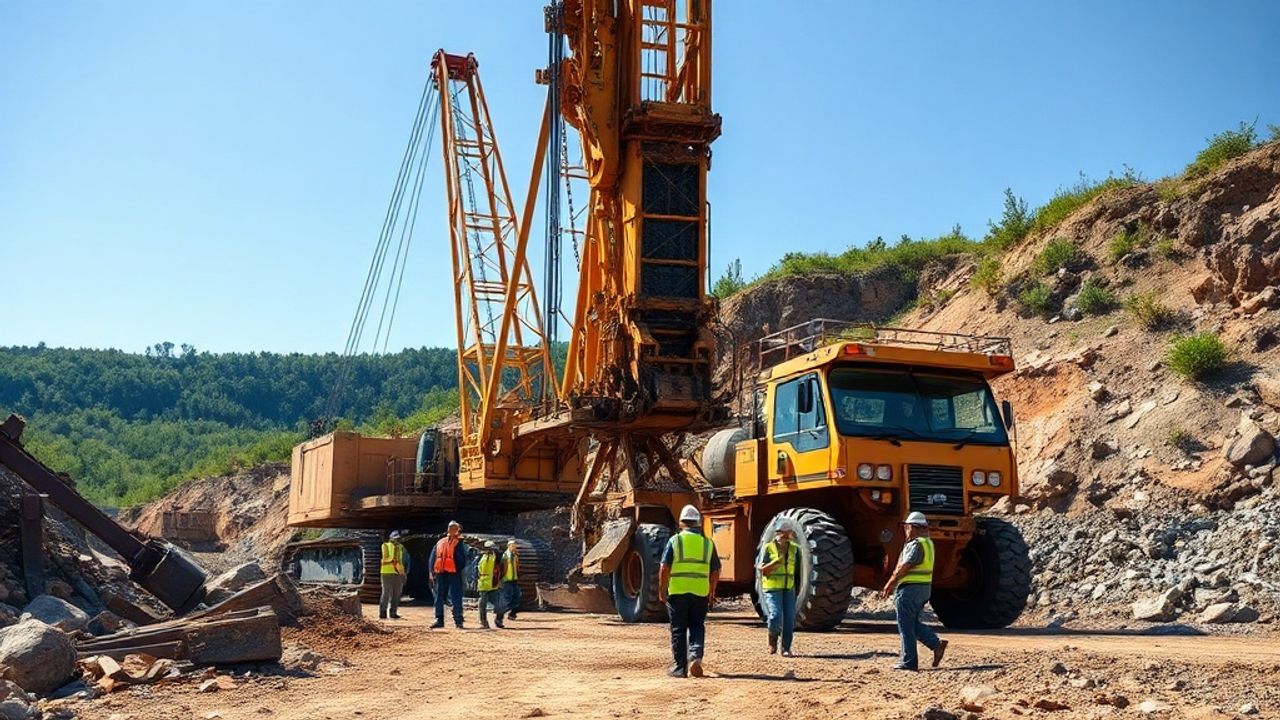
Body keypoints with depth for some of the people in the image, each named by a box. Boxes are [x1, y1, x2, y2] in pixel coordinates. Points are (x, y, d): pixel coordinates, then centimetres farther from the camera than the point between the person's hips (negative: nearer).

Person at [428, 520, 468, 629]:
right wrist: (432, 572, 8)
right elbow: (432, 557, 14)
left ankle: (458, 621, 0)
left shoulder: (459, 543, 1)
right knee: (439, 598, 10)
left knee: (456, 599, -4)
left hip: (453, 574, -5)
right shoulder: (440, 542, 15)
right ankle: (439, 620, 18)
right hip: (440, 574, 5)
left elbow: (462, 559, -5)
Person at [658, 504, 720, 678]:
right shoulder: (708, 543, 7)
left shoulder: (675, 540, -2)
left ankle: (680, 667, 8)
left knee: (678, 630, 6)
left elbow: (664, 568, -7)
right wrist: (712, 593, 21)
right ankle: (695, 656, -9)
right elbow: (715, 571, 10)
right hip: (700, 592, 2)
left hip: (677, 592, -2)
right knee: (697, 627, 14)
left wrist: (662, 590, 3)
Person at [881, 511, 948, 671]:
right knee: (913, 624, 18)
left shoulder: (916, 545, -17)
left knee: (906, 626, -2)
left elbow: (904, 567, -20)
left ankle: (908, 662, 2)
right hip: (924, 588, 10)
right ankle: (936, 643, 5)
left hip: (910, 588, -10)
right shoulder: (927, 543, 15)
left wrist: (889, 584, -11)